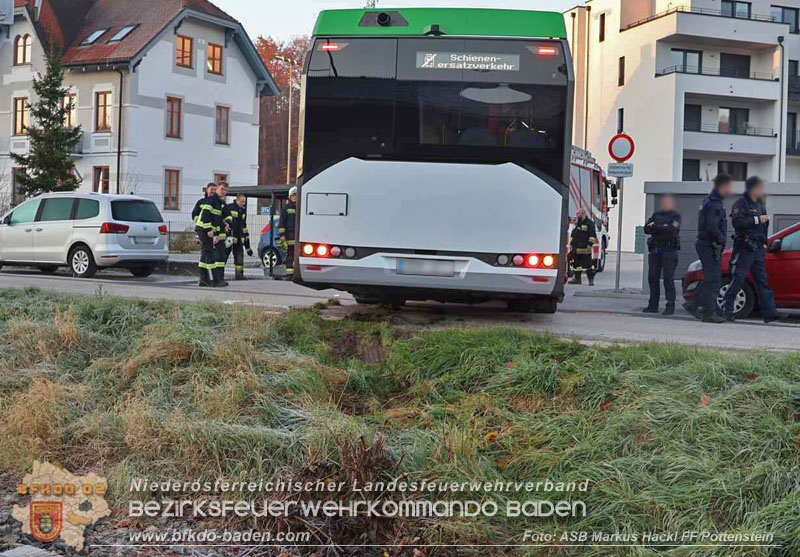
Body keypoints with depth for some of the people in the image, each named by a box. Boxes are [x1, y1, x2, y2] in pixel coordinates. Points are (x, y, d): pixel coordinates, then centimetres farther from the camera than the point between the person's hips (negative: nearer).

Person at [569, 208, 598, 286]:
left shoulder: (589, 223, -5)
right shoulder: (577, 223, 19)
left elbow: (592, 235, -11)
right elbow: (573, 234, 27)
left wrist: (590, 244, -17)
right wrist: (571, 244, 21)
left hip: (585, 248, -8)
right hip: (576, 249, 8)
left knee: (587, 264, -8)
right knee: (576, 264, 9)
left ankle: (591, 279, -4)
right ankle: (577, 278, 16)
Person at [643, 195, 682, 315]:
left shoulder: (676, 216, 3)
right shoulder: (656, 215, 18)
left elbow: (672, 229, -15)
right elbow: (646, 229, 6)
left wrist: (655, 227, -8)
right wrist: (663, 229, -10)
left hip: (669, 250, -5)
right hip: (654, 249, 5)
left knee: (668, 278, -8)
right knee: (653, 277, 4)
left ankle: (670, 306, -5)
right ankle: (653, 305, 11)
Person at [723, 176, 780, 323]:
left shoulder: (761, 204, 19)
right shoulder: (741, 203, -5)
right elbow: (737, 222, -20)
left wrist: (764, 242, 18)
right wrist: (757, 219, -17)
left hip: (758, 249, 8)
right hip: (744, 248, -8)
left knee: (762, 280, 4)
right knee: (737, 279, -8)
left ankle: (769, 312, 1)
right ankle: (727, 310, -2)